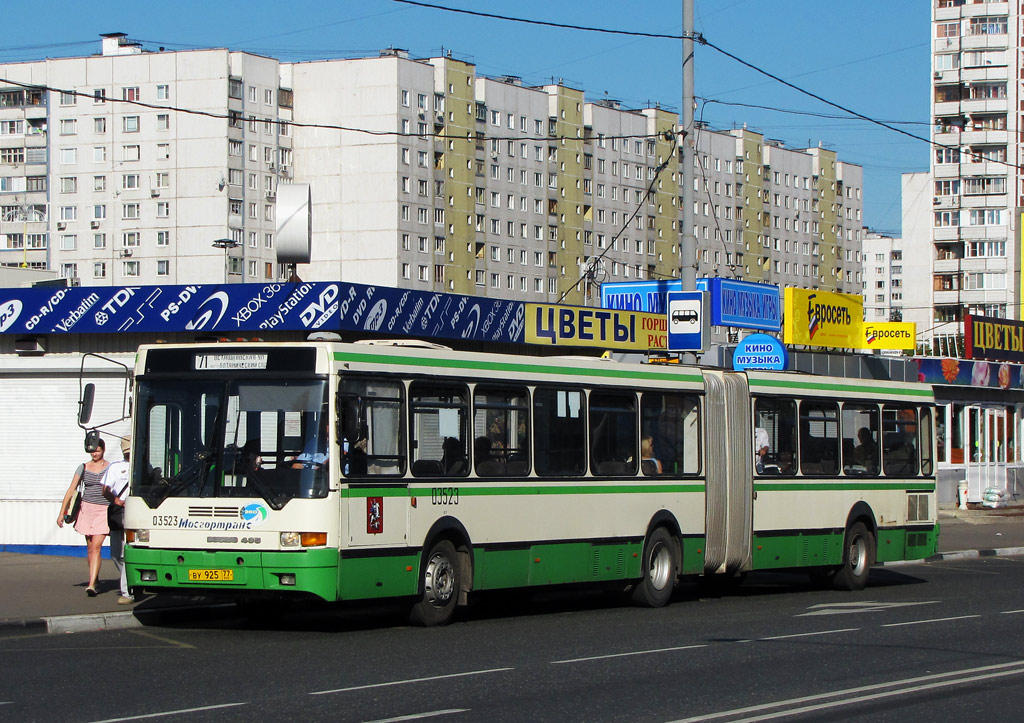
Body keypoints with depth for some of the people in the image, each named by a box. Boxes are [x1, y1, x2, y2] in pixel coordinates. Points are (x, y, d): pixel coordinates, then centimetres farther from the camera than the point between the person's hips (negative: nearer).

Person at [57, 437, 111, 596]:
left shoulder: (110, 468, 2)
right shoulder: (84, 468, 7)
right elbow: (71, 490, 9)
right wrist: (62, 513, 6)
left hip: (104, 511, -3)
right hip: (87, 508, 3)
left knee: (96, 546, -13)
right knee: (90, 547, 10)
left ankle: (91, 584, -19)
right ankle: (95, 578, 28)